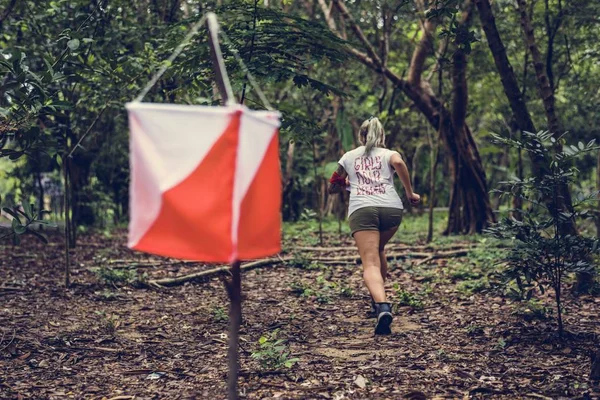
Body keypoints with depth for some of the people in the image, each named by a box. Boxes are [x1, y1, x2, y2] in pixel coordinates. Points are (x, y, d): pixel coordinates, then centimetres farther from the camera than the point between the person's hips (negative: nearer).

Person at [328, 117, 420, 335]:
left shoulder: (348, 157, 25)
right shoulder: (389, 154, 20)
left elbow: (332, 188, 29)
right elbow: (399, 163, -5)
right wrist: (410, 193, 2)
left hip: (361, 209, -1)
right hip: (391, 208, 2)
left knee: (370, 264, -12)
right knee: (378, 250, 29)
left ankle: (382, 306, -37)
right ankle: (379, 298, 33)